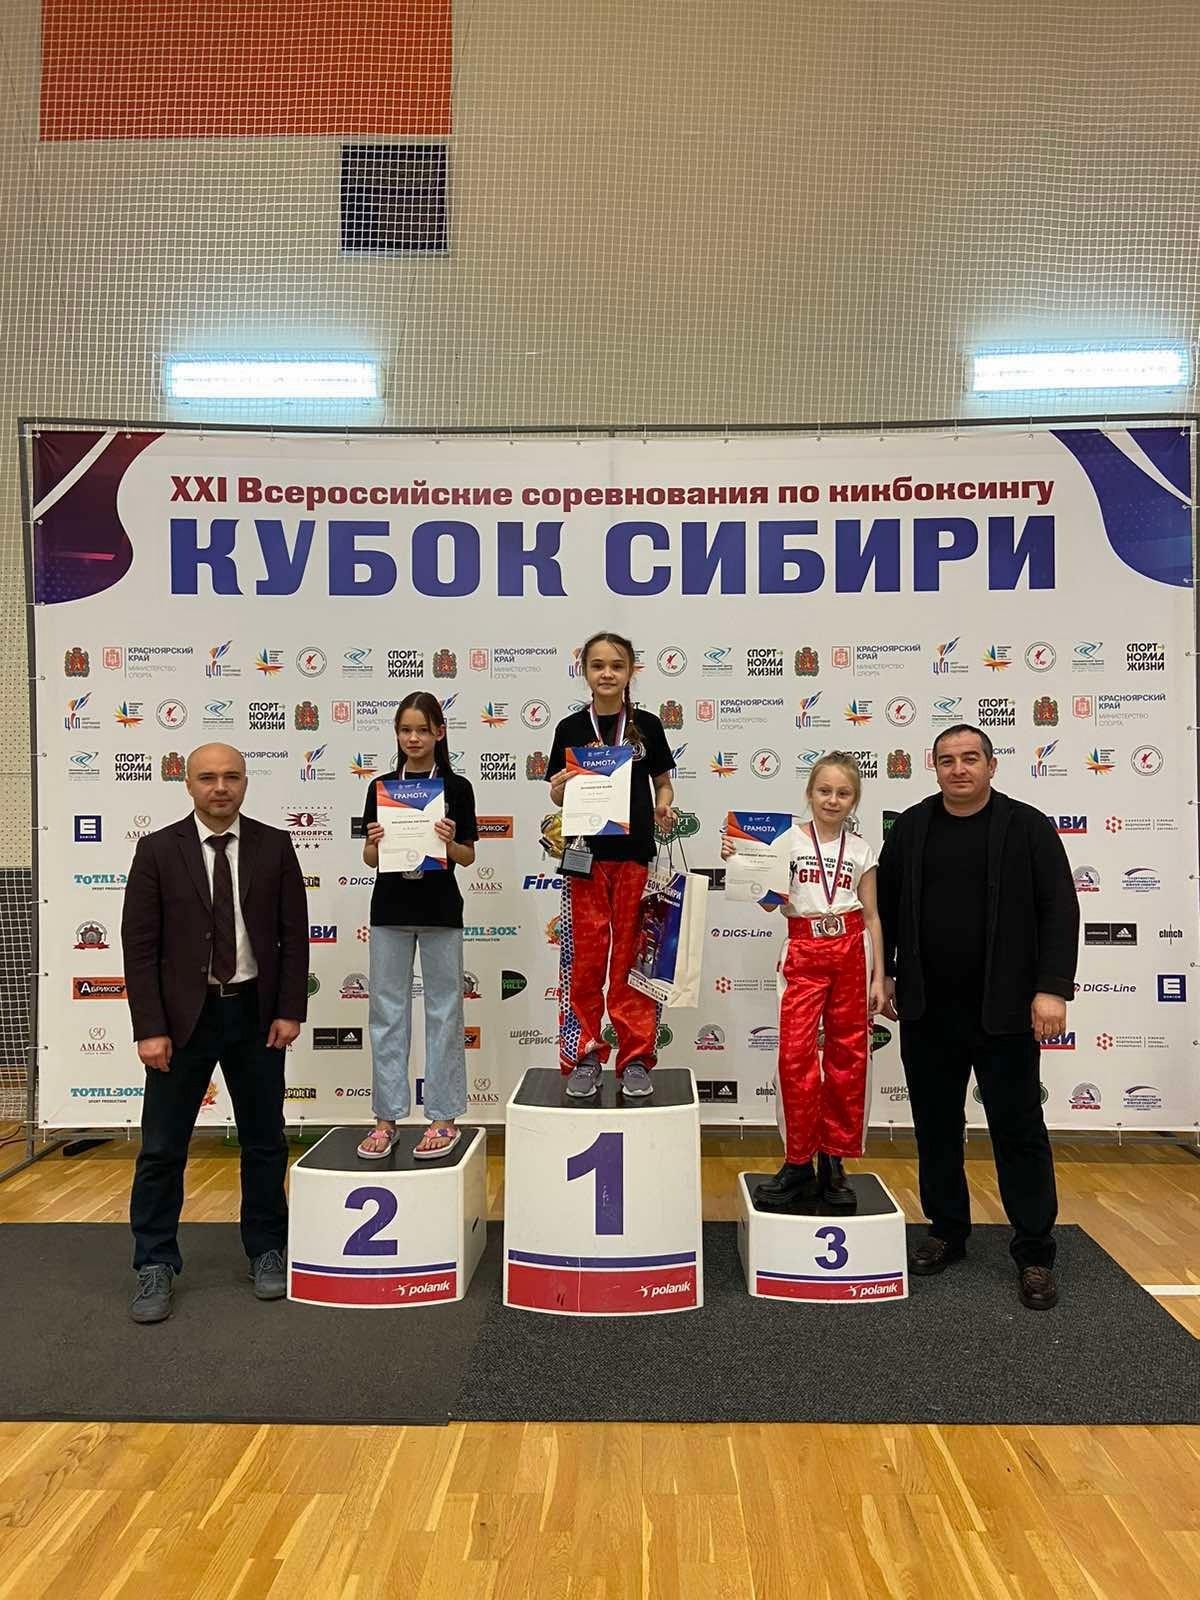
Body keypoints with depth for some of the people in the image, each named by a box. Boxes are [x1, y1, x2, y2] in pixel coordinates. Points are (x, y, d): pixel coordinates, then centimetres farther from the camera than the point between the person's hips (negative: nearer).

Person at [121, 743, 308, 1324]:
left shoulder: (274, 846, 0)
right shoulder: (157, 850, -4)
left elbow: (294, 934, 1)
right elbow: (139, 945, -5)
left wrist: (290, 1010, -5)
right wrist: (150, 1028, -11)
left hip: (256, 1013, 1)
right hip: (183, 1014, -1)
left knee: (264, 1140, 11)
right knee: (162, 1146, 5)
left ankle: (266, 1252, 27)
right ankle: (155, 1265, 21)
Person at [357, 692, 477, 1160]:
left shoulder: (456, 788, -1)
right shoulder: (381, 788, 6)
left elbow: (468, 857, 1)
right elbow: (370, 858, 7)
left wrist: (448, 843, -19)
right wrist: (376, 844, -14)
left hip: (439, 910, -2)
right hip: (390, 909, 2)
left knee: (443, 1010, 3)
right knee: (387, 1011, 6)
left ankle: (444, 1117, 13)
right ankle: (387, 1116, 16)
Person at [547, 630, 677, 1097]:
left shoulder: (647, 725, 5)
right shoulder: (570, 729, 4)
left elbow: (663, 783, 11)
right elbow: (558, 797, 8)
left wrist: (663, 809, -9)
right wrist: (560, 788, -14)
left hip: (635, 856, 0)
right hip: (586, 857, 0)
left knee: (633, 959, 5)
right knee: (583, 959, 3)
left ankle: (635, 1059, 15)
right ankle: (583, 1057, 15)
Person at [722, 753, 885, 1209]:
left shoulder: (860, 851, 8)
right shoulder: (788, 839, 2)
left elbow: (871, 917, 10)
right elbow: (770, 903, -3)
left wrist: (878, 975, 5)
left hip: (850, 951, 2)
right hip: (803, 952, -2)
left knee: (848, 1055, 5)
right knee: (796, 1055, -7)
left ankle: (833, 1160, 18)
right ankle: (799, 1163, 6)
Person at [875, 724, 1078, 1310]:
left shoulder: (1027, 826, -4)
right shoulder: (911, 827, 5)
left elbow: (1059, 910, -7)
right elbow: (886, 904, 12)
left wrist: (1051, 989, -14)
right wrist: (882, 974, 8)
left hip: (1003, 1011, -3)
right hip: (928, 1009, 3)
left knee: (1019, 1130, 5)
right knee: (935, 1126, 13)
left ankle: (1034, 1255, 17)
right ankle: (947, 1233, 29)